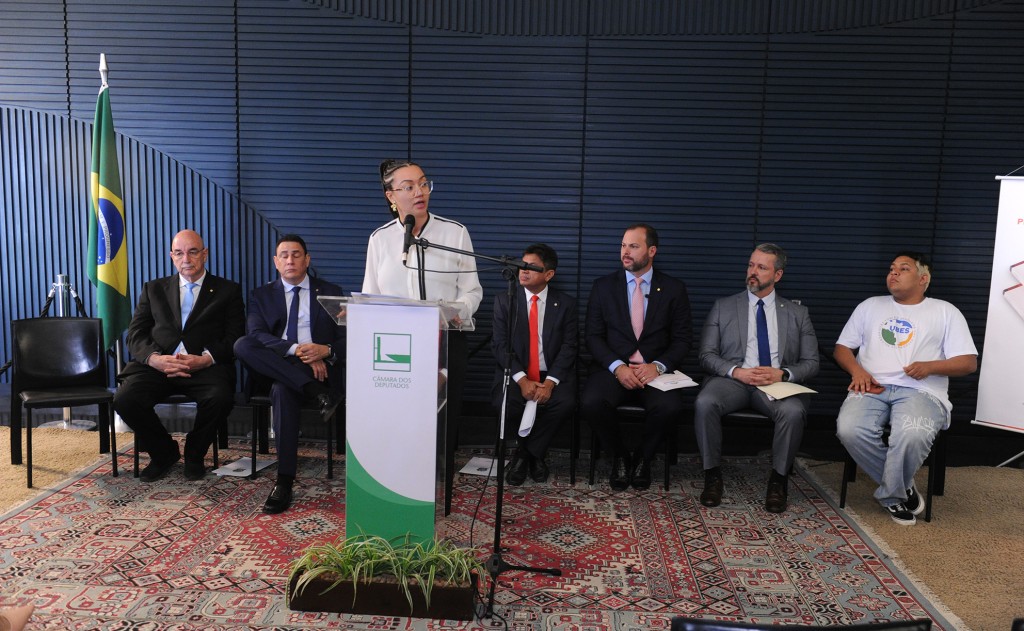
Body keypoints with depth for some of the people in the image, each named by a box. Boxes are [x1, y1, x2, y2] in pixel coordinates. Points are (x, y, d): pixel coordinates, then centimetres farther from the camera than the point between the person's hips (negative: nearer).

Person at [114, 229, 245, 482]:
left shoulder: (228, 290, 14)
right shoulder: (154, 289, 21)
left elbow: (234, 338, 3)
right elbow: (135, 335, 11)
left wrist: (206, 359, -16)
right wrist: (154, 358, -12)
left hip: (206, 366, -2)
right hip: (158, 364, 3)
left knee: (220, 398, -33)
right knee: (124, 399, -25)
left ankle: (194, 454, 0)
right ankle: (164, 452, 5)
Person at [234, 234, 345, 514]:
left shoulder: (330, 292, 15)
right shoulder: (262, 295, 17)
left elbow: (347, 339, 6)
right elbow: (257, 335, -4)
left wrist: (326, 351, -18)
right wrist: (296, 350, -21)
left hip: (322, 365, -2)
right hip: (278, 367, 3)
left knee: (283, 389, -37)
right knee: (241, 345, -31)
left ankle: (285, 483, -34)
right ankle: (316, 392, -36)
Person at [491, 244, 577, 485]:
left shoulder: (566, 304, 5)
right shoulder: (505, 301, 6)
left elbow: (569, 347, -3)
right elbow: (500, 344, -2)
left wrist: (550, 381, -19)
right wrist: (522, 380, -18)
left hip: (553, 375, 0)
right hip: (515, 374, 0)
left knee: (566, 403, -31)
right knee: (504, 403, -31)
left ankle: (530, 452, -4)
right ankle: (532, 453, 1)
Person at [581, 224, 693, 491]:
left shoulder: (674, 289, 7)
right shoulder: (603, 286, 8)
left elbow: (683, 339, 4)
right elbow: (593, 336, 3)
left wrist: (658, 366, -15)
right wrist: (617, 367, -15)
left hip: (655, 371, 0)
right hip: (613, 368, 1)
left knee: (670, 406, -32)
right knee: (591, 403, -31)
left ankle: (642, 458, 0)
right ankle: (619, 457, 0)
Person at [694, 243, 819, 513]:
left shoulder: (797, 313, 16)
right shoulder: (723, 307, 14)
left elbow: (811, 363, 11)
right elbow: (706, 356, 7)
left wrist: (783, 374, -10)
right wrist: (736, 371, -13)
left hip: (778, 383, 0)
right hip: (732, 378, 0)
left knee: (794, 411, -34)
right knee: (704, 403, -33)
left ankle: (778, 480, -12)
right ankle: (712, 476, -14)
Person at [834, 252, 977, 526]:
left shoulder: (945, 312, 16)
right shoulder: (870, 306, 23)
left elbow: (968, 362, 9)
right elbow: (842, 348, 20)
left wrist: (930, 366, -11)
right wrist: (856, 370, -3)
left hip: (920, 390, -2)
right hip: (872, 388, 2)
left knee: (913, 435, -37)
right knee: (850, 430, -31)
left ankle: (890, 494, -8)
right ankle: (901, 489, -8)